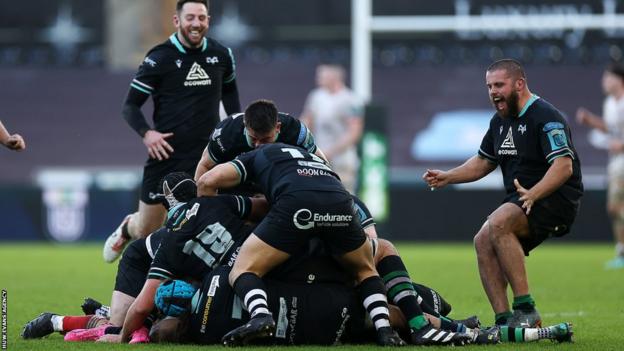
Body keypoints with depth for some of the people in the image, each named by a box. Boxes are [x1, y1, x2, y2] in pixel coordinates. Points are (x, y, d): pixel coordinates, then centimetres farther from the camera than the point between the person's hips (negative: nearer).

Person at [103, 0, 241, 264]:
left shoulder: (221, 55, 4)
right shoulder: (159, 59, -7)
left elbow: (229, 90, 25)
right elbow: (130, 106, -2)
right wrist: (146, 133, -20)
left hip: (206, 155, 2)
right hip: (166, 153, -2)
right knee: (147, 231, 10)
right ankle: (127, 229, 46)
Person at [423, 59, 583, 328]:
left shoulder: (546, 117, -14)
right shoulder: (500, 121, 15)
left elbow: (564, 165, -25)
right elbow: (483, 162, 28)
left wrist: (532, 194, -38)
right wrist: (447, 177, 14)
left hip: (555, 198, -9)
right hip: (520, 199, 9)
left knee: (498, 224, -30)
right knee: (483, 242, -9)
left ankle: (526, 310, -28)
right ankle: (504, 320, -12)